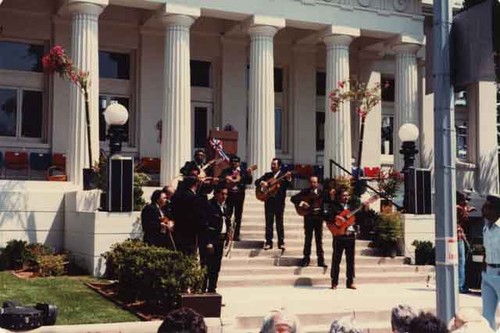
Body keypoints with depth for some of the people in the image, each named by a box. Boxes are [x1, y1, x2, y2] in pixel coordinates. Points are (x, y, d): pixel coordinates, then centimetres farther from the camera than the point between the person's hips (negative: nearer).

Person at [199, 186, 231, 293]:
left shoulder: (224, 207, 14)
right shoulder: (209, 205, -13)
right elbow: (205, 225, -17)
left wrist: (228, 232, 8)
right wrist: (208, 243, -21)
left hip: (220, 241, 8)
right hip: (209, 241, -8)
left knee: (216, 268, 13)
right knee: (206, 267, -6)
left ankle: (212, 290, 22)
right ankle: (202, 290, -1)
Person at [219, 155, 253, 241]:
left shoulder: (243, 172, 9)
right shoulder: (226, 171, 8)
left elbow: (249, 182, 0)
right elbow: (220, 179, 2)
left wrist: (249, 175, -16)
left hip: (239, 195, 1)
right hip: (229, 195, -1)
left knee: (238, 216, 4)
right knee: (227, 215, -2)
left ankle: (236, 235, 9)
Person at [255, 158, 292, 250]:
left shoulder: (283, 176, 3)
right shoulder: (267, 175, 13)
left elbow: (287, 186, -13)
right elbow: (256, 181, 9)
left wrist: (288, 179, -32)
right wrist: (262, 182, -12)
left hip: (279, 202, -3)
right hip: (269, 201, 3)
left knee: (279, 222, 1)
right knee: (269, 222, 2)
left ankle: (281, 242, 6)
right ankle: (268, 242, 6)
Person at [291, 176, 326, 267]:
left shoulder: (321, 192, 3)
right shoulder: (305, 192, 2)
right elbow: (293, 198, -2)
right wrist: (301, 203, -17)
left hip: (319, 217, 0)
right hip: (308, 217, 0)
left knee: (319, 239, 5)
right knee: (308, 239, 5)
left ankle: (321, 260, 9)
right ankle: (306, 259, 11)